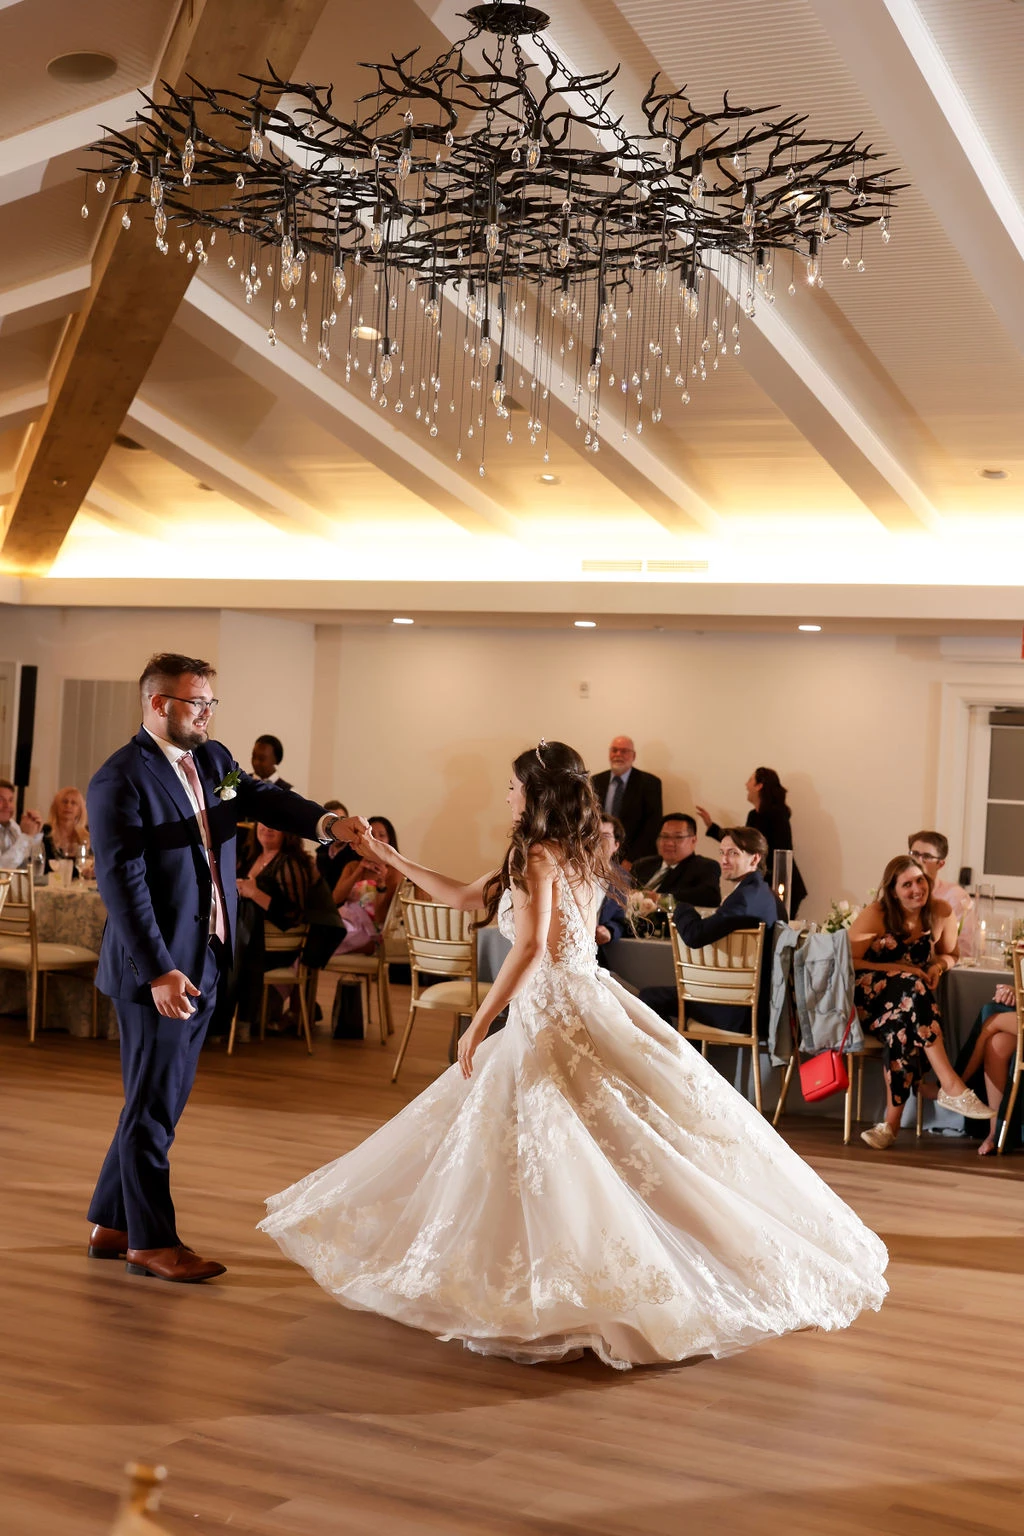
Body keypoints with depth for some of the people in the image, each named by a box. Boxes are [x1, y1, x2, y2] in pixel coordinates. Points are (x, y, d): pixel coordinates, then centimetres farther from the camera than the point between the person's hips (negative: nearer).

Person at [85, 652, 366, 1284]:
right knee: (155, 1105, 2)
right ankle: (152, 1241, 15)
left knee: (159, 1101, 16)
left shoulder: (213, 760, 10)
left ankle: (111, 1224, 29)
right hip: (157, 970, -8)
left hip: (205, 962, 8)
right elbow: (122, 883, -19)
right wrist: (159, 972, -24)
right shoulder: (120, 781, -15)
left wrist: (326, 822, -20)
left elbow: (263, 799, 1)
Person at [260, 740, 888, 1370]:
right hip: (588, 1004, 10)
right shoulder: (581, 855, 17)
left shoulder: (535, 853, -11)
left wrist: (479, 1024, -20)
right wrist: (390, 858, 31)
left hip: (551, 1021, -10)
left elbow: (530, 946, -24)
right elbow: (466, 896, 25)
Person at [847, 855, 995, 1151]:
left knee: (904, 1032, -34)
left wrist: (938, 966, -8)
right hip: (869, 998, -3)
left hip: (910, 1002, 3)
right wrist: (899, 969, -18)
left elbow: (949, 954, 16)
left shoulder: (941, 914, 0)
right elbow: (848, 962, -12)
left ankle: (892, 1123, -28)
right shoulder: (875, 915, -9)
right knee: (910, 988, -36)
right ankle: (951, 1087, -36)